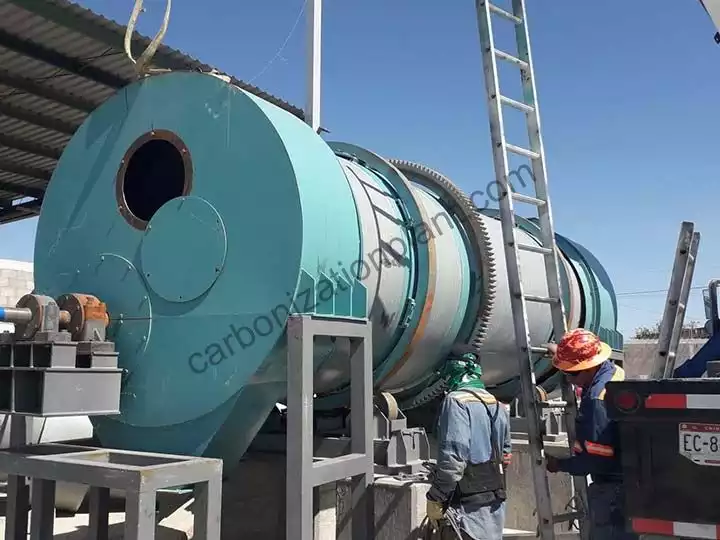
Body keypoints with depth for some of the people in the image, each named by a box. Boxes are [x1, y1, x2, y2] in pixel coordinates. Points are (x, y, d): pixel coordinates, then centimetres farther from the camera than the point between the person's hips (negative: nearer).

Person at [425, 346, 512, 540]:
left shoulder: (457, 401, -15)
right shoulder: (498, 405, 11)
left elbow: (453, 457, -22)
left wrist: (435, 498, -16)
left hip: (468, 506, -8)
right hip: (495, 504, 9)